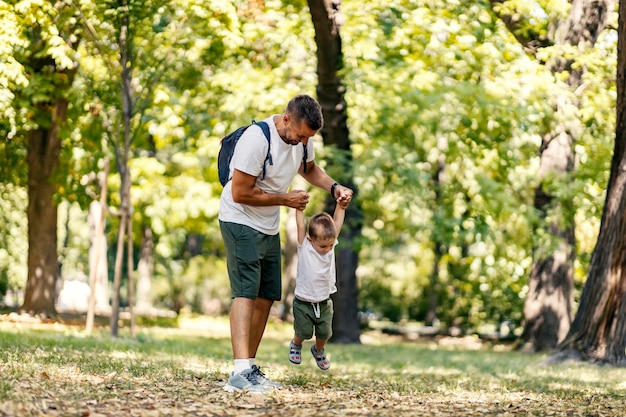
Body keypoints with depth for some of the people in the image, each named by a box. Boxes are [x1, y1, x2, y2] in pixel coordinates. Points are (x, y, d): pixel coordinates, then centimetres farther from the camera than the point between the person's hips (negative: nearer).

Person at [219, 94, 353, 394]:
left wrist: (334, 187, 1)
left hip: (269, 228, 9)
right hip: (240, 222, -9)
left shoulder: (302, 139, -1)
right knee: (245, 292, -19)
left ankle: (250, 368, 14)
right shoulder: (257, 139, -26)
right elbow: (240, 193, -25)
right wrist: (286, 199, -17)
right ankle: (240, 374, -28)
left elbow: (309, 168, 20)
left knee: (266, 297, 8)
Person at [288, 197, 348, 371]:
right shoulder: (304, 247, -14)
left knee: (325, 333, 8)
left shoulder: (330, 246, -4)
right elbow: (300, 225, -18)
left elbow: (337, 224, -6)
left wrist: (341, 207, -16)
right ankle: (295, 345, 39)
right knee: (303, 332, 5)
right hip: (303, 302, -3)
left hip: (324, 303, 4)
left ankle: (318, 350, 40)